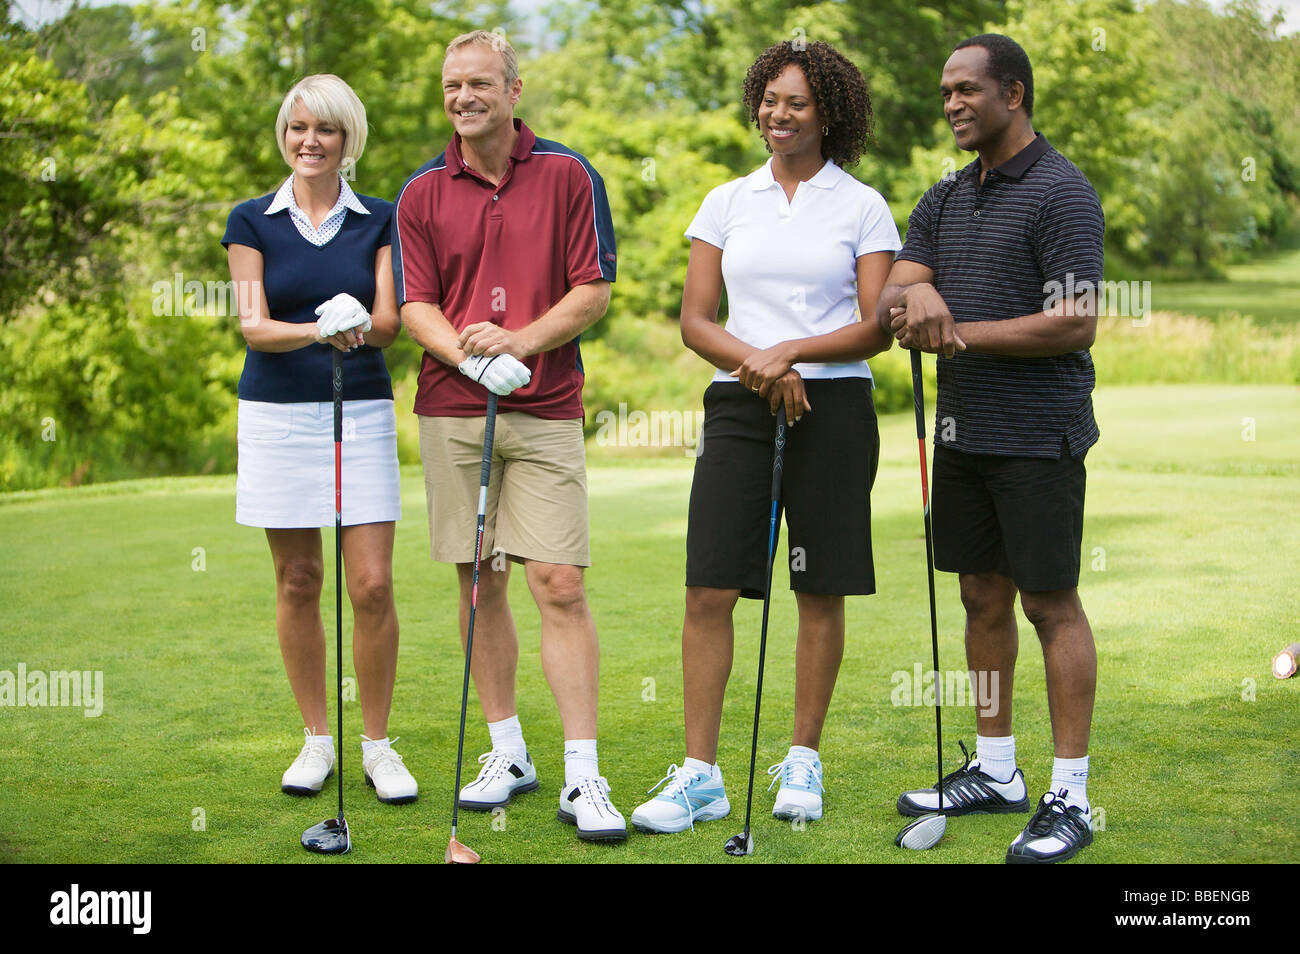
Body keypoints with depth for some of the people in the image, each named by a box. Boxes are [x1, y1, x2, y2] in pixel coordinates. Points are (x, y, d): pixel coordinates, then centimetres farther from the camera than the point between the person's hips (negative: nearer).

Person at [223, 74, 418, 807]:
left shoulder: (380, 221, 6)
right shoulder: (252, 222, 4)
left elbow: (391, 322, -1)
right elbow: (253, 326, -5)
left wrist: (357, 324, -25)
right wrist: (318, 331, -24)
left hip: (362, 412, 0)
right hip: (277, 415, 0)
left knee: (373, 584, -6)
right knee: (297, 583, 5)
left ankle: (379, 745, 7)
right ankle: (317, 739, 18)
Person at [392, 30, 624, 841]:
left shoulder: (568, 176, 3)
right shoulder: (422, 194, 8)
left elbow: (593, 292, 0)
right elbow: (416, 305, 4)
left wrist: (519, 340, -15)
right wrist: (468, 354, -16)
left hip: (546, 410, -2)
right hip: (452, 409, 3)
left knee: (560, 585, -8)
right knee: (479, 583, 7)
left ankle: (583, 776, -7)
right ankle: (508, 753, 19)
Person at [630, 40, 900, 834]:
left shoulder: (863, 207, 3)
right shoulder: (727, 203, 11)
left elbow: (878, 328, -3)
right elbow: (696, 320, 7)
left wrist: (792, 351, -15)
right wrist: (757, 363, -10)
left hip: (832, 409, -2)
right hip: (739, 408, 2)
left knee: (821, 590, 4)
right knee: (709, 590, -5)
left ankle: (803, 762, 17)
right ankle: (700, 775, 1)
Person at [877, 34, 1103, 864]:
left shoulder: (1062, 194, -11)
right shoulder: (945, 201, 13)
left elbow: (1075, 325, -17)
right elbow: (891, 297, 5)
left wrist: (960, 332, -16)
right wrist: (914, 292, -20)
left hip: (1038, 437, -7)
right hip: (962, 431, 8)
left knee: (1051, 605, -3)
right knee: (982, 598, 12)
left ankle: (1070, 797, 2)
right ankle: (996, 772, 23)